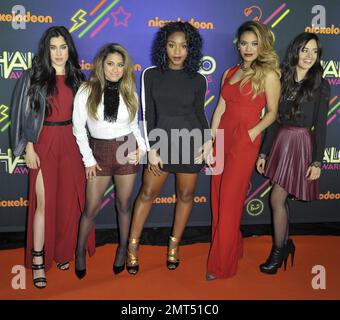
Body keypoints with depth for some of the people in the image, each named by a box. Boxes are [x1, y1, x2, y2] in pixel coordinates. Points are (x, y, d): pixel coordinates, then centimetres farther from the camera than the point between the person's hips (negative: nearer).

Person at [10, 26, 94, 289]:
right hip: (44, 143, -3)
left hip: (70, 143, 3)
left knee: (68, 200, 7)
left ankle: (63, 252, 25)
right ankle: (38, 260, 7)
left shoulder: (75, 78, 10)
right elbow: (24, 114, -2)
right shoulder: (33, 77, 0)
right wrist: (29, 148, -9)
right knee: (44, 203, -4)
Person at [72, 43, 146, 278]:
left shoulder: (129, 92, 3)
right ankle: (80, 251, 27)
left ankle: (123, 248, 32)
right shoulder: (86, 91, -5)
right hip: (99, 152, -1)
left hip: (127, 150, 2)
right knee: (91, 208, 5)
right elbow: (79, 128, -3)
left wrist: (142, 146, -4)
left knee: (124, 204, 12)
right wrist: (88, 159, -5)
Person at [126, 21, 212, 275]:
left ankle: (174, 245, 25)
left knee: (186, 194, 8)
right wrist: (151, 149, -6)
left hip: (191, 141, 1)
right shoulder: (151, 75, 0)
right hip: (161, 140, 0)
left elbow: (200, 113, 8)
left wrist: (208, 140, -8)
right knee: (148, 193, 1)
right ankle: (133, 247, 13)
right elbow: (148, 114, -1)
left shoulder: (198, 80, 1)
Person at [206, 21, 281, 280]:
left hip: (245, 142, -6)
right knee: (218, 198, 10)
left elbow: (272, 113, -1)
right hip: (223, 139, 6)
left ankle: (222, 264, 14)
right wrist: (210, 140, 7)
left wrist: (254, 132, -16)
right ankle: (232, 248, 30)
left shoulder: (268, 75, -3)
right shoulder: (230, 73, 13)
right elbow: (220, 109, 11)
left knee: (229, 201, -2)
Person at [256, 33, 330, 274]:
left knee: (276, 199, -6)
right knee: (282, 198, 12)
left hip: (301, 145, -4)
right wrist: (263, 153, 8)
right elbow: (274, 120, 8)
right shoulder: (282, 81, 7)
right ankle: (287, 244, 31)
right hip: (280, 143, 4)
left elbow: (320, 126, -5)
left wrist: (317, 161, -11)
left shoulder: (320, 86, -3)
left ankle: (278, 253, 11)